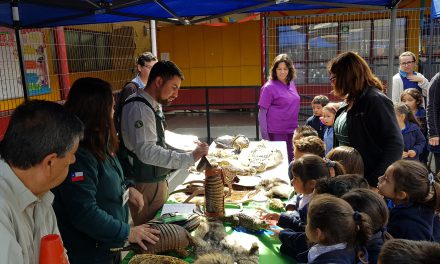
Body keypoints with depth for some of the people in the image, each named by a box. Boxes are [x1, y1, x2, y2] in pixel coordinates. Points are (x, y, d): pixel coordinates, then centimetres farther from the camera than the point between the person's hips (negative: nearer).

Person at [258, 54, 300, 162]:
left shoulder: (291, 84, 9)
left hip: (292, 132, 6)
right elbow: (262, 113, -10)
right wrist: (265, 136, -14)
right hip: (276, 134, -6)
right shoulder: (269, 87, -10)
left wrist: (297, 128, 16)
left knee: (292, 161, 12)